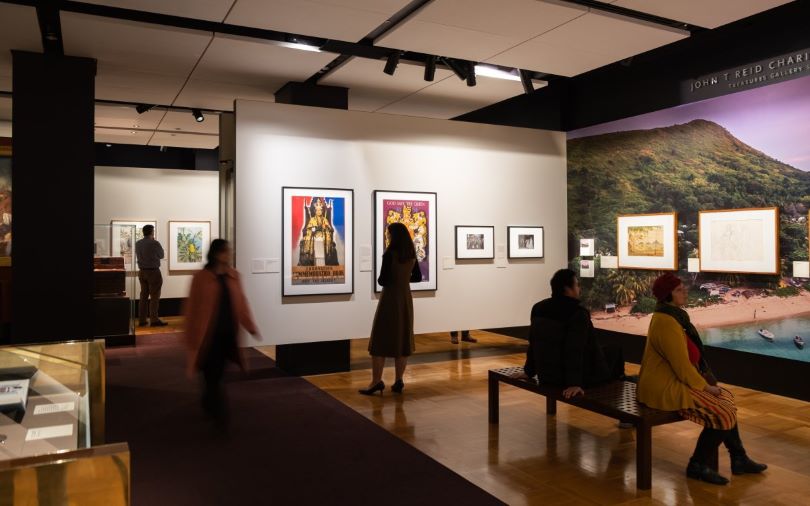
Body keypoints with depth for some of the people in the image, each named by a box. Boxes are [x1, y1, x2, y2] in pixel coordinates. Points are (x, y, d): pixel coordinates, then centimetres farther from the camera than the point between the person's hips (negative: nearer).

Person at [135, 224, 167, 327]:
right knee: (154, 296, -1)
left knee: (144, 295, 12)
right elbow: (161, 255, 0)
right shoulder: (154, 243, -15)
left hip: (142, 271, 6)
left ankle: (142, 319, 14)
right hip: (153, 271, -6)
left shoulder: (138, 244, 3)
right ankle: (154, 319, -2)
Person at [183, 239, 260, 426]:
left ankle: (208, 404, 37)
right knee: (212, 374, 0)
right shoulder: (201, 277, -10)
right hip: (208, 333, -5)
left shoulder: (233, 275, 3)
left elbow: (240, 302, 8)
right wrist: (191, 335, -3)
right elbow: (192, 307, -6)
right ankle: (220, 414, 6)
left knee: (218, 373, 15)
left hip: (228, 332, 5)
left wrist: (250, 326, 7)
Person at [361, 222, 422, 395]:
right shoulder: (411, 254, 5)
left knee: (381, 339, 0)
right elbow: (417, 277, 15)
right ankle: (398, 381, 11)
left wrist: (379, 279, 5)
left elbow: (383, 280, -16)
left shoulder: (390, 254, -14)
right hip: (406, 298, 6)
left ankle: (376, 381, -1)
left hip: (390, 298, -6)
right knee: (403, 338, 9)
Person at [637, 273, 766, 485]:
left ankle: (739, 459, 22)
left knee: (726, 398, 13)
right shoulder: (666, 322, -23)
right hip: (665, 388, -11)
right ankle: (698, 465, 3)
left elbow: (688, 356, 17)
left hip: (673, 380, 11)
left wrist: (704, 379, 7)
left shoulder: (673, 316, 11)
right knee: (722, 412, -11)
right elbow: (681, 364, -22)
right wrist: (704, 386, -10)